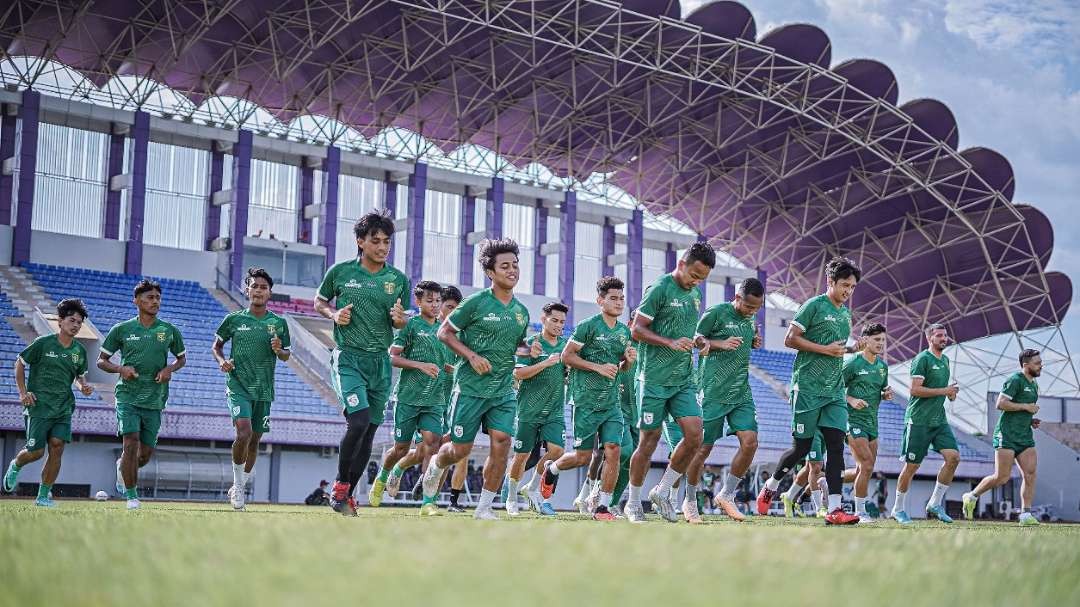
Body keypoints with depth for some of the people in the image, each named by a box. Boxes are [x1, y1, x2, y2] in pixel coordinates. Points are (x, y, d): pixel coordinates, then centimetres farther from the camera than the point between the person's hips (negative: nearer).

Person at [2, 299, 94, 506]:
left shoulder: (79, 350, 6)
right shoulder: (43, 343, -7)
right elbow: (20, 363, 3)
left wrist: (83, 386, -1)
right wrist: (23, 392, -4)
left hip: (64, 408, 4)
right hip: (39, 405, -4)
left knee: (57, 449, -7)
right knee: (35, 452, -3)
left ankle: (43, 496, 5)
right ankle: (15, 466, 33)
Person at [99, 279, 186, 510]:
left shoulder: (169, 330, 5)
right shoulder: (121, 329, 1)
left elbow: (182, 358, 18)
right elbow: (101, 361, 8)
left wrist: (170, 369, -4)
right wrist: (121, 369, -12)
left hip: (155, 400, 2)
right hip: (128, 396, -2)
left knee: (146, 453, 7)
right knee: (131, 444, -16)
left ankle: (122, 466, 41)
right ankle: (131, 495, -1)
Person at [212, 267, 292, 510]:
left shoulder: (278, 323, 4)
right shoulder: (234, 319, 1)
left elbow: (285, 356, 11)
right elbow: (216, 346, 12)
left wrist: (279, 350, -11)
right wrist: (222, 361, -8)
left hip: (264, 390, 3)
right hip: (238, 386, -3)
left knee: (255, 440, 9)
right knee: (244, 433, -21)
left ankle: (240, 487, 28)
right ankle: (238, 483, -2)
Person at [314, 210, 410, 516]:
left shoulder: (398, 279, 5)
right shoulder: (340, 271, -1)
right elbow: (319, 301, 14)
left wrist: (399, 318, -9)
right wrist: (334, 315, -7)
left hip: (380, 362, 4)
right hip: (348, 358, -4)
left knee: (369, 432, 7)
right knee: (358, 421, -21)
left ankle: (348, 495, 21)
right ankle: (339, 485, 0)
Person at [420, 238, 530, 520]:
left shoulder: (521, 312, 10)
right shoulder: (476, 302, -8)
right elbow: (444, 332, -4)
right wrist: (471, 356, -16)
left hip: (503, 391, 4)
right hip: (470, 387, -4)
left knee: (501, 442, -11)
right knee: (460, 449, 2)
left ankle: (484, 508, 1)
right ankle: (434, 468, 39)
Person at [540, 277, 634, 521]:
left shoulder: (624, 331, 11)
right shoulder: (588, 326, -9)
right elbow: (566, 356, -9)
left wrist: (628, 361, -1)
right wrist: (598, 367, -16)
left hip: (612, 403, 5)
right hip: (586, 401, -5)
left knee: (613, 450, -8)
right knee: (583, 457, 2)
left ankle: (603, 507, 0)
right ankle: (551, 469, 34)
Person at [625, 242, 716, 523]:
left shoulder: (695, 294, 14)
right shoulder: (660, 288, -10)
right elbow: (637, 330, -11)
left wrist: (698, 341, 5)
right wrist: (671, 343, -20)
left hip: (684, 379, 6)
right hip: (655, 379, -6)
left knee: (694, 435, -7)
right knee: (649, 441, 0)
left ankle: (662, 491, 10)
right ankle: (633, 504, 15)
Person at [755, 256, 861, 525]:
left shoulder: (846, 313, 18)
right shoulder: (814, 305, -6)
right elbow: (790, 339, -11)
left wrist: (852, 348, 12)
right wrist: (825, 349, -15)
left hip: (834, 391, 7)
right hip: (807, 388, -7)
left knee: (836, 445, -6)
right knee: (801, 447, -2)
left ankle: (834, 509, -9)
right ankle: (770, 487, 24)